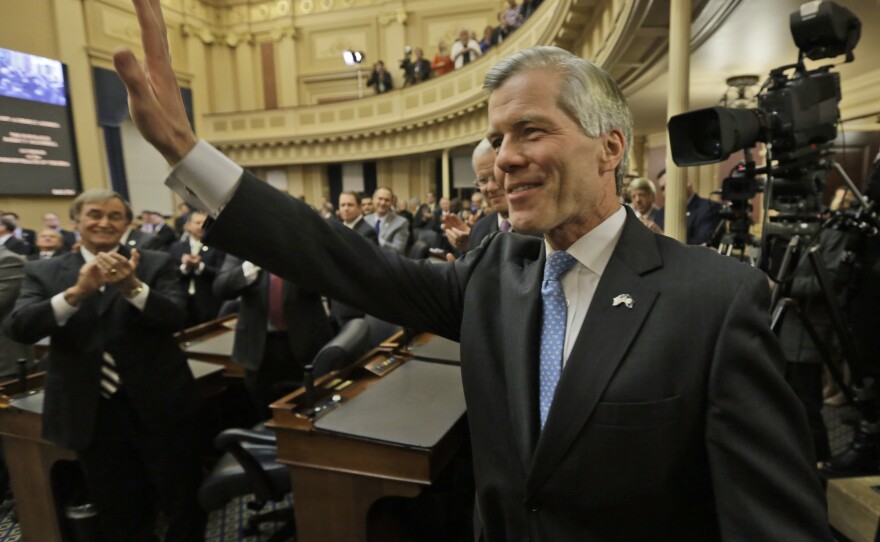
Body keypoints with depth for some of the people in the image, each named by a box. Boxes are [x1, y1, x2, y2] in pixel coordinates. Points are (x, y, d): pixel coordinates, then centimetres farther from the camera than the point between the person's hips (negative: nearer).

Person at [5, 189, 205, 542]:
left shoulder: (156, 264, -1)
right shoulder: (43, 272, 3)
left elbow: (176, 318, -13)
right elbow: (18, 329, -11)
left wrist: (132, 287, -31)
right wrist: (76, 292, -27)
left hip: (158, 406, -1)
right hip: (91, 414, 2)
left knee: (183, 505, 15)